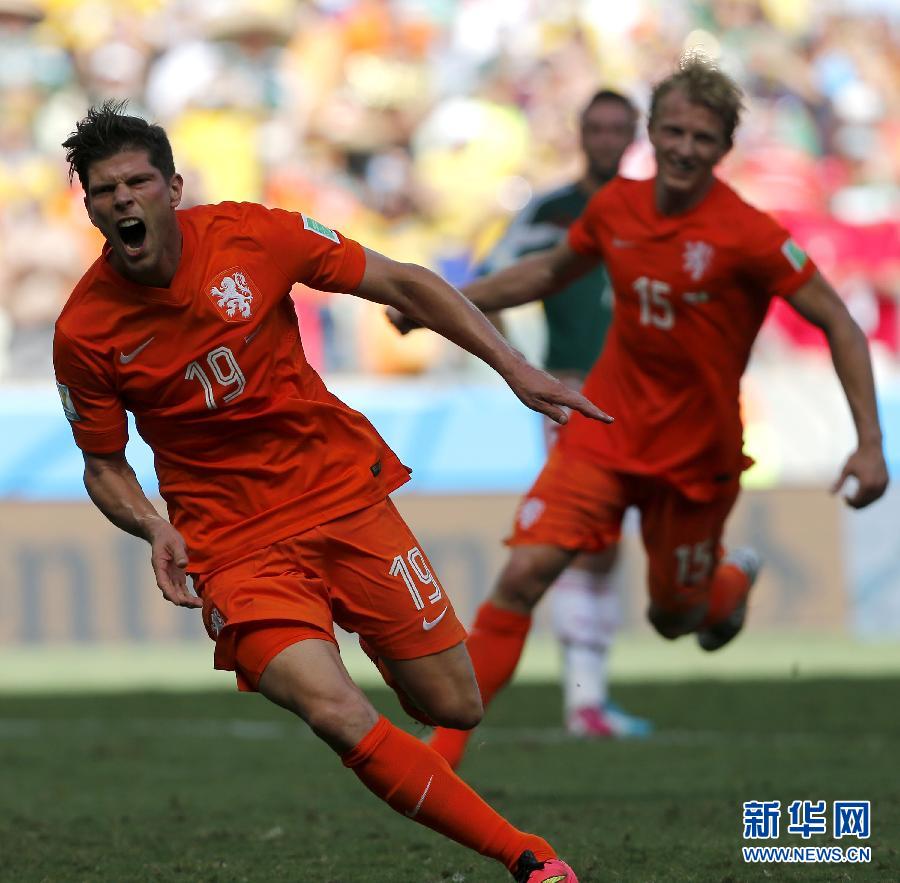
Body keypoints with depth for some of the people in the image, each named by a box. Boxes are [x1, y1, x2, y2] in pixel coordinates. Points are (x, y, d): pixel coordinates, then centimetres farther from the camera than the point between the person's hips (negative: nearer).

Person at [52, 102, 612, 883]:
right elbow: (103, 465, 5)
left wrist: (514, 367, -6)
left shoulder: (251, 234, -9)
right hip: (233, 545, -2)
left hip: (344, 490, 2)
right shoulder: (83, 334, -10)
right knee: (339, 716, -24)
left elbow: (403, 285, 1)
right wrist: (154, 528, -15)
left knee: (455, 707, 2)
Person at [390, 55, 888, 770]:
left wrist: (870, 444, -18)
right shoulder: (617, 207, -3)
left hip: (695, 454, -2)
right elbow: (554, 270, 18)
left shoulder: (748, 235, -18)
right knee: (523, 575, -15)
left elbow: (839, 324, -12)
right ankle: (442, 750, -10)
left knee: (675, 618, 13)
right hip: (605, 427, 2)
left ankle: (735, 579, 51)